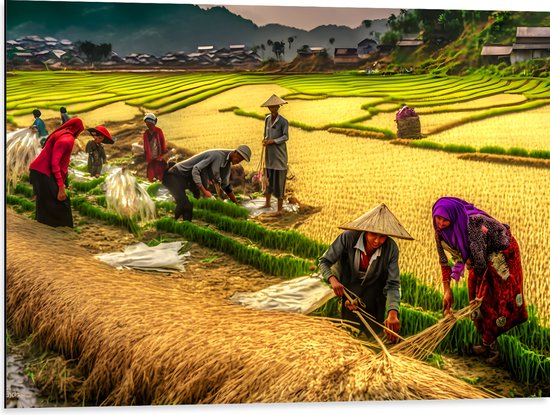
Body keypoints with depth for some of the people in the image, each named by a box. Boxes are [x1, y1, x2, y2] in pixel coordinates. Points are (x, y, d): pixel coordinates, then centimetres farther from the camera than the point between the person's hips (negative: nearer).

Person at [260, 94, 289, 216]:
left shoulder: (283, 121, -13)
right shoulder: (268, 118, 6)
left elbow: (285, 137, -20)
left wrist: (272, 141, -30)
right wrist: (265, 139, -4)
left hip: (279, 154, -6)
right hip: (269, 153, 6)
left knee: (279, 181, -4)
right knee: (268, 178, 18)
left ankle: (280, 209, 1)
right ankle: (267, 202, 35)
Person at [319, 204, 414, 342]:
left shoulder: (391, 249, -26)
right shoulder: (348, 237, -30)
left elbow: (393, 284, -25)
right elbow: (324, 261, -20)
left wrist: (393, 313, -42)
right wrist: (332, 279, -41)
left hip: (373, 288, 1)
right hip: (348, 283, -1)